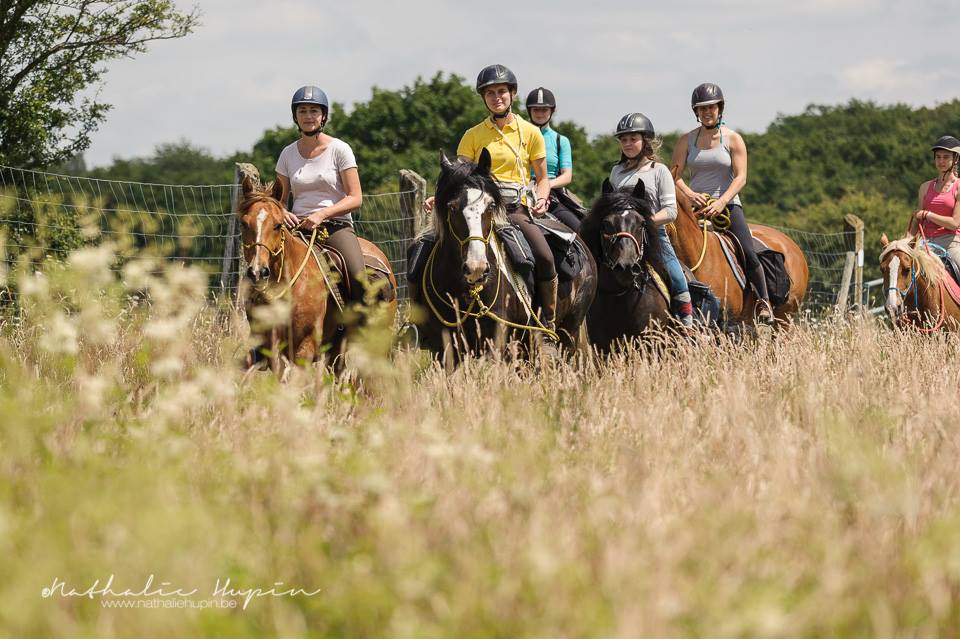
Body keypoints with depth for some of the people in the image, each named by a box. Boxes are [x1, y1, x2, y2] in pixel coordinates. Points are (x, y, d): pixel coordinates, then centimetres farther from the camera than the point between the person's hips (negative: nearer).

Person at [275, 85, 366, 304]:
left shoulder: (339, 149, 1)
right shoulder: (288, 154, 11)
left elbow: (355, 198, -4)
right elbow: (279, 199, 16)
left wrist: (321, 214, -18)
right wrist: (282, 213, -9)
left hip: (336, 224, -3)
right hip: (298, 226, 3)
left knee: (359, 280, -28)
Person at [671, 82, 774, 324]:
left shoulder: (733, 139, 3)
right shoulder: (686, 141, 9)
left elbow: (740, 177, -5)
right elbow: (675, 176, 6)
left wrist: (721, 202, -20)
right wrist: (690, 195, -15)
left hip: (727, 204, -2)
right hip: (695, 205, 2)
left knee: (748, 254, -18)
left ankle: (764, 303, -4)